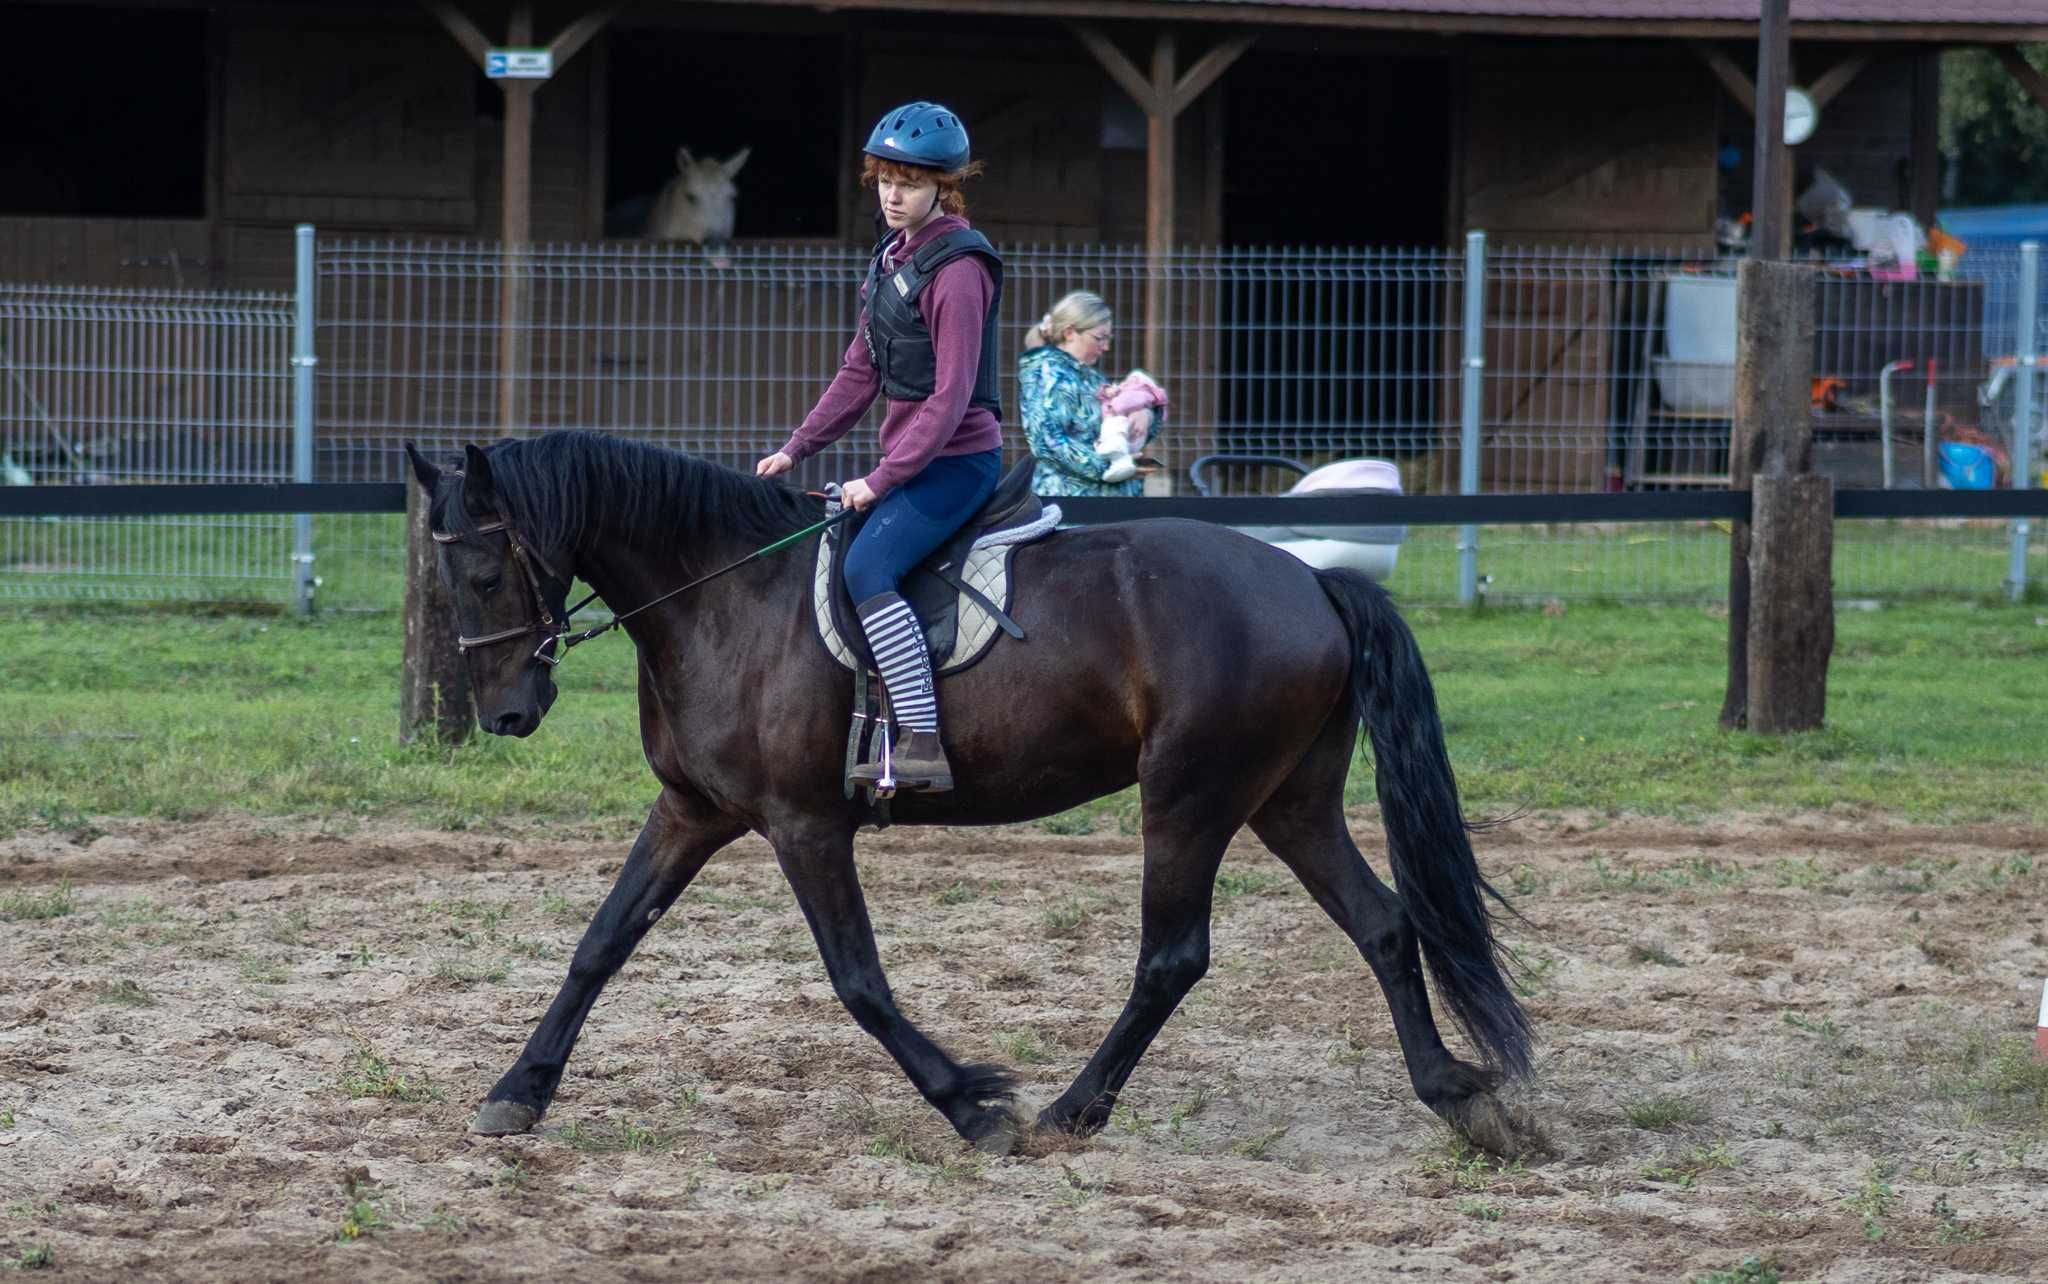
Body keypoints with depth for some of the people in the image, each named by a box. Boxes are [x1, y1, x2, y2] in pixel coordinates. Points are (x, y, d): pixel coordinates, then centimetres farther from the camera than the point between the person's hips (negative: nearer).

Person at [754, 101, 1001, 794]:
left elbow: (951, 396, -21)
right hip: (911, 456, 10)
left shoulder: (958, 267, -16)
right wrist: (797, 448, 12)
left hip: (958, 457, -10)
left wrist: (882, 478, -22)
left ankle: (926, 747, -33)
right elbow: (860, 373, 18)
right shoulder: (894, 256, 13)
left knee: (868, 568, -28)